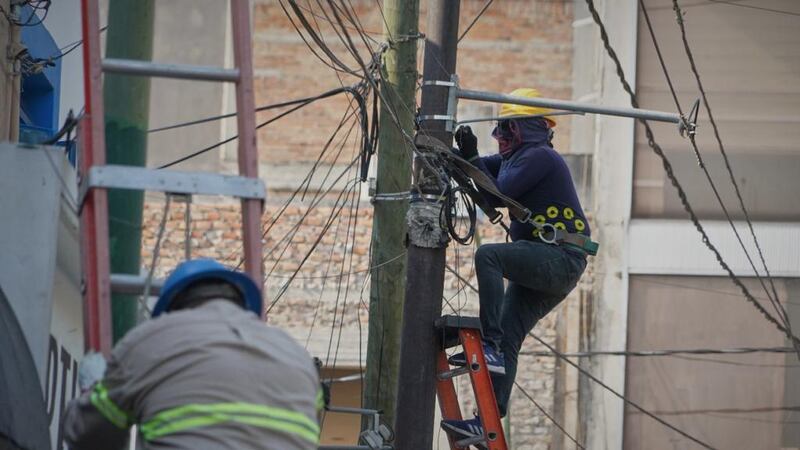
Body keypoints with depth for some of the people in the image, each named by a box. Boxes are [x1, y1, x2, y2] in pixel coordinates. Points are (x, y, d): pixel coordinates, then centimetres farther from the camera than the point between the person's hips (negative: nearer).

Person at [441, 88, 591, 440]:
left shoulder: (539, 157, -11)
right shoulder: (517, 159, 20)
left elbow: (496, 194, -19)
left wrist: (472, 158, -12)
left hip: (560, 257, -10)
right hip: (542, 266, 10)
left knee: (488, 255, -29)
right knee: (507, 340, 2)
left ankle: (489, 346, -33)